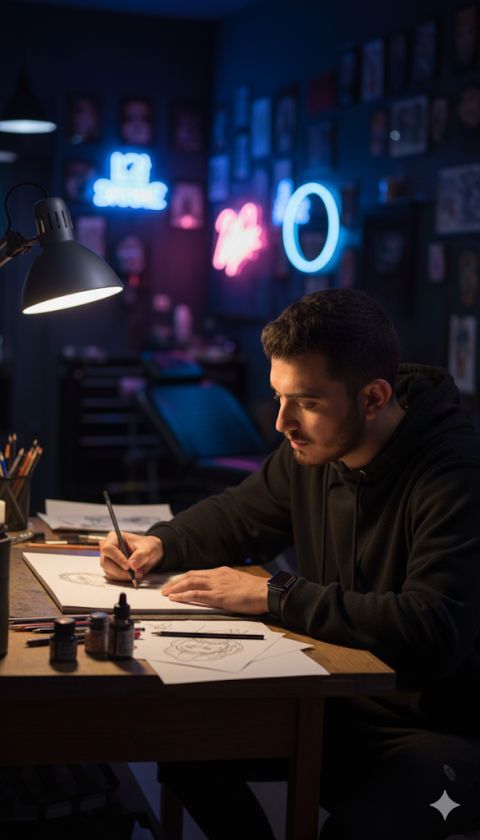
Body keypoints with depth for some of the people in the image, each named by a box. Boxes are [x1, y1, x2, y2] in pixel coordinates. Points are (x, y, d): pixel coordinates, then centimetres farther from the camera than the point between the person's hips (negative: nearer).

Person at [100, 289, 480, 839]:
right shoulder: (313, 448, 0)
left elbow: (434, 631, -33)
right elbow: (237, 515, 18)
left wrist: (272, 597, -28)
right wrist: (161, 544, -3)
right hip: (340, 705, 7)